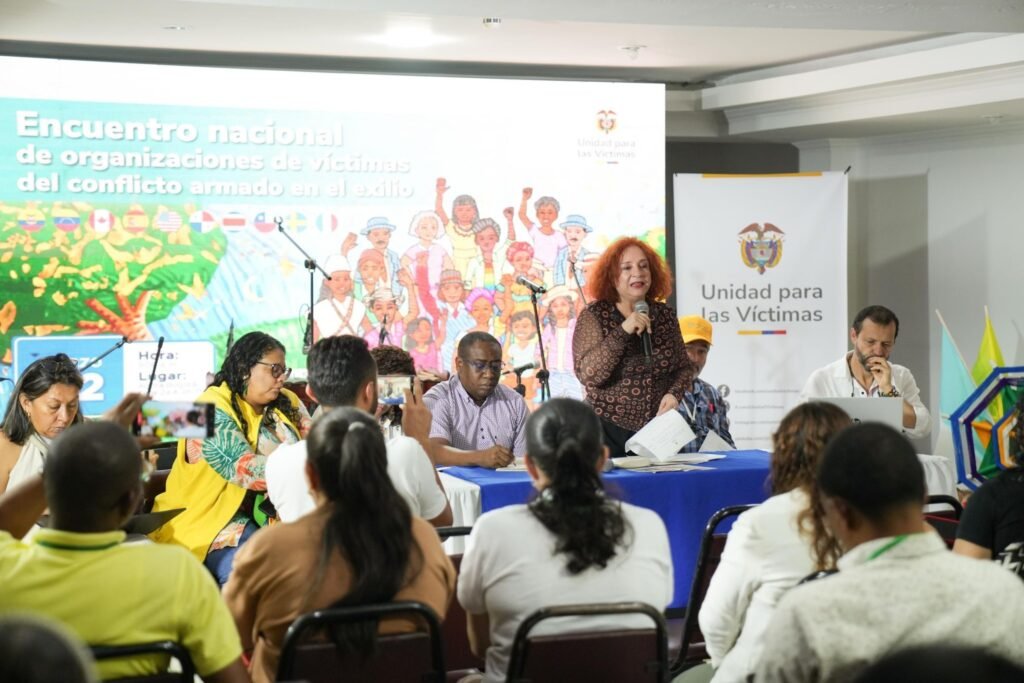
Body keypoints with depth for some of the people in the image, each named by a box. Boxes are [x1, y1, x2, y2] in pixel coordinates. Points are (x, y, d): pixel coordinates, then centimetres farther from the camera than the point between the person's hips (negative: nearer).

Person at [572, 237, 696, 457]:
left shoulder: (665, 315, 5)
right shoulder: (594, 316, -5)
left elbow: (685, 367, 12)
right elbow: (588, 374, -17)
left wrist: (674, 393, -8)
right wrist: (623, 332, -24)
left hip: (659, 431, 3)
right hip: (609, 431, -3)